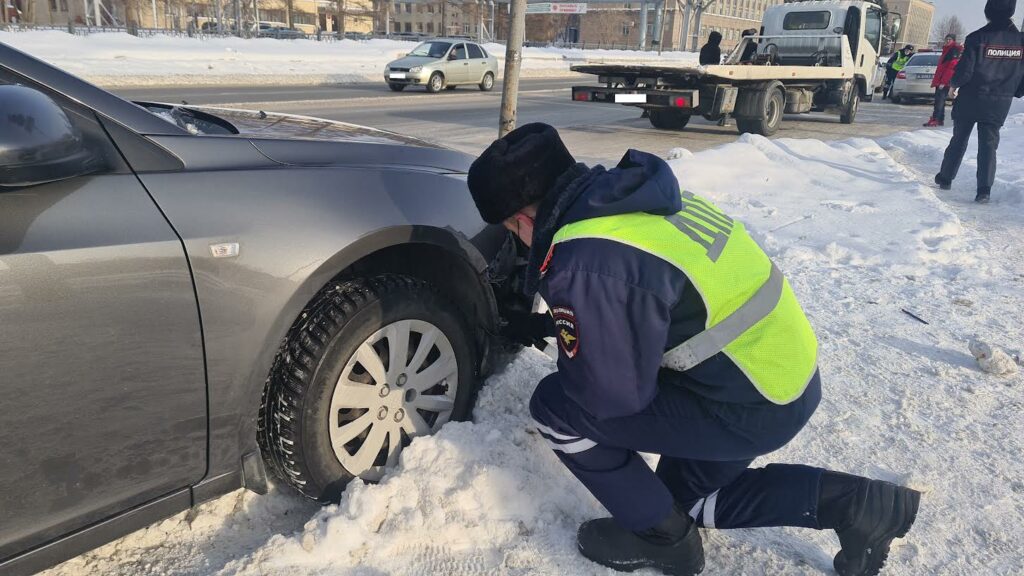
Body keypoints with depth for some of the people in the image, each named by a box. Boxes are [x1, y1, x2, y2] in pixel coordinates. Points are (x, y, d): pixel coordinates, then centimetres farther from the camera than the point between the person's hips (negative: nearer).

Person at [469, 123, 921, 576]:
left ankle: (663, 538, 13)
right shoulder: (630, 195, 3)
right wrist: (546, 327, 21)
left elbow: (611, 394, -19)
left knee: (556, 407, -5)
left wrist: (569, 358, 1)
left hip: (752, 406, -10)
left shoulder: (586, 264, -27)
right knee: (686, 497, 29)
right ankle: (851, 503, 20)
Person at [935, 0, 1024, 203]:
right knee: (988, 145, 4)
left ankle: (945, 179, 23)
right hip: (999, 105, 2)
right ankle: (984, 190, -6)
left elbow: (964, 71, -15)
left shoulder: (977, 38, -14)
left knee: (958, 140, 14)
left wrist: (954, 84, 6)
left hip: (970, 101, -2)